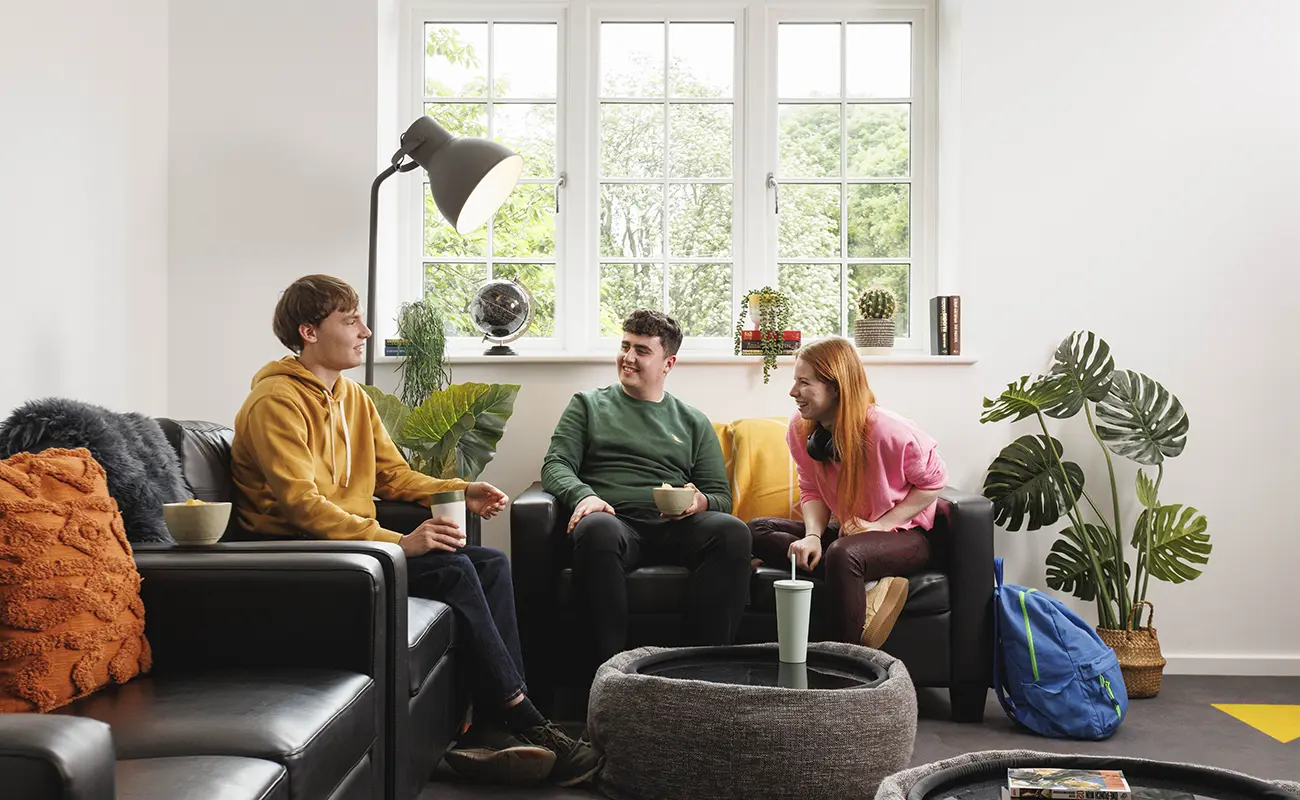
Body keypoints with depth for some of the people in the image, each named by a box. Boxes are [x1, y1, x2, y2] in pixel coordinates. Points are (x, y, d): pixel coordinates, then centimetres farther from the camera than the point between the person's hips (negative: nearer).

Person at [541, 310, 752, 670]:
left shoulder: (693, 422, 25)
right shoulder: (588, 404, 23)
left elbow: (721, 495, 20)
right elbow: (555, 465, 10)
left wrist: (701, 502, -6)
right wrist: (582, 496, -13)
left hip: (676, 528, 2)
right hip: (616, 521, -2)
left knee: (733, 531, -31)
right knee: (597, 529, -39)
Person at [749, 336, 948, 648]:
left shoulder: (887, 430, -23)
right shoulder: (800, 429, -6)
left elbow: (933, 480, -10)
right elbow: (812, 490, 4)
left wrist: (881, 525, -18)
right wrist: (813, 535, -18)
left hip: (903, 534, -7)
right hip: (846, 530, 7)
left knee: (842, 554, -40)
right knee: (758, 529, -12)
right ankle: (868, 585, -22)